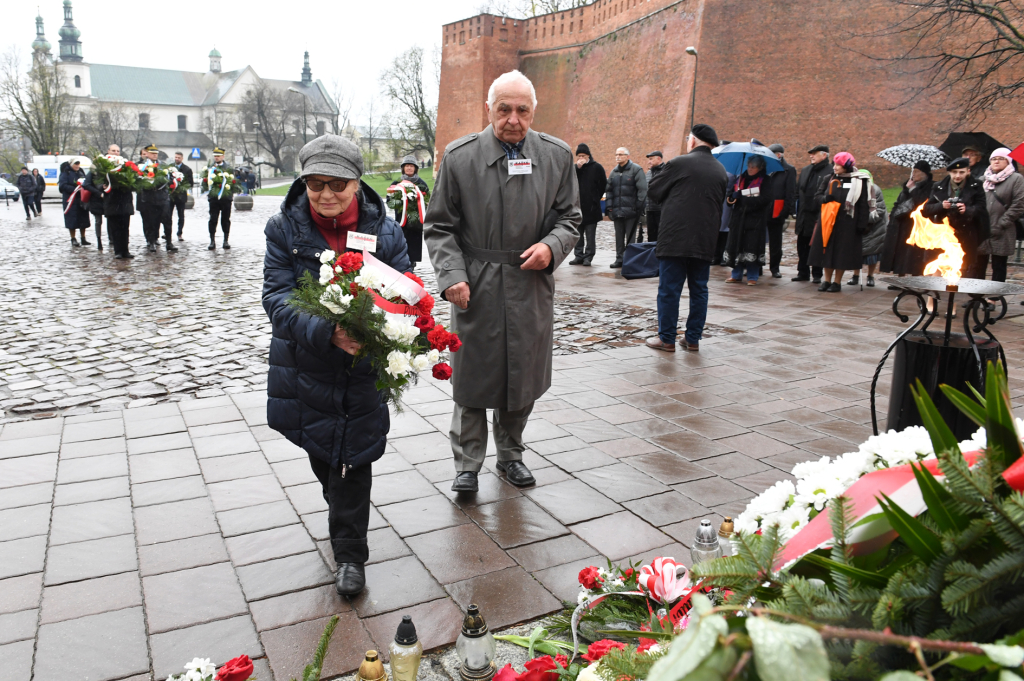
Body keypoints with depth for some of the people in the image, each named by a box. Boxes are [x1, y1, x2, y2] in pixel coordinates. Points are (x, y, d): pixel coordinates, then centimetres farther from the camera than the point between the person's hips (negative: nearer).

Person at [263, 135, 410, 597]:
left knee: (352, 459, 3)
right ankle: (345, 520, 46)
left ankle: (350, 553, 20)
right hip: (306, 366, 2)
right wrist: (327, 332, -34)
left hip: (364, 368, -1)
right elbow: (278, 298, -16)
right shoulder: (284, 229, -8)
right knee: (322, 458, 17)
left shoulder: (384, 230, -7)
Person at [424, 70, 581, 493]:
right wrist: (452, 275, -13)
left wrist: (551, 246, -12)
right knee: (472, 378, 6)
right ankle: (467, 464, 24)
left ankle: (510, 454, 36)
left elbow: (569, 218, 10)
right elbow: (440, 227, 0)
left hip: (532, 288, 3)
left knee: (524, 376, 14)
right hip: (475, 288, -2)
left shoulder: (557, 156, 3)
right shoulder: (459, 157, -3)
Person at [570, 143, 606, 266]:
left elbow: (603, 185, 5)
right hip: (577, 206, 4)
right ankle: (579, 255, 15)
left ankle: (588, 257, 3)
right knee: (578, 234, 8)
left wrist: (595, 198, 5)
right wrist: (578, 167, -12)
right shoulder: (575, 167, 10)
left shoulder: (597, 167, 1)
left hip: (591, 208, -4)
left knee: (590, 235, -1)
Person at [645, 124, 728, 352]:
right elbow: (721, 204, 17)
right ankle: (693, 339, 15)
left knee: (669, 290, 2)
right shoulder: (720, 171, 11)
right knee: (699, 290, 11)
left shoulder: (679, 164, -7)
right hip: (705, 241, 5)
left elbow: (654, 190, 2)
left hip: (675, 238, -5)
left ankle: (666, 339, 6)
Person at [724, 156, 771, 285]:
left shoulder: (765, 181, -1)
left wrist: (742, 198, -12)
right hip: (738, 219, 5)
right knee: (736, 246, 5)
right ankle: (736, 275, 16)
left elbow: (764, 199, -13)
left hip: (755, 220, -5)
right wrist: (732, 197, -12)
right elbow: (730, 194, 13)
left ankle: (752, 277, 4)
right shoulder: (741, 179, 14)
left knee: (752, 247, -6)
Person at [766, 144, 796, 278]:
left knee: (775, 243, 6)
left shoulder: (789, 170, 0)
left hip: (777, 212, -3)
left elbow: (791, 193, -4)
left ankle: (775, 268, 14)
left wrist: (787, 211, -13)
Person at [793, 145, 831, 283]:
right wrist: (798, 210, 5)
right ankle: (803, 272, 19)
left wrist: (822, 215, -18)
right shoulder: (805, 170, 13)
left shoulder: (831, 172, -8)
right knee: (802, 245, 10)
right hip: (804, 215, 6)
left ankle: (817, 274, 13)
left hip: (819, 216, -6)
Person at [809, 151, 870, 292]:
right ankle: (827, 280, 17)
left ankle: (837, 282, 12)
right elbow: (817, 197, 8)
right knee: (827, 250, 6)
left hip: (846, 223, -4)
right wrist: (825, 198, -15)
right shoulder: (829, 179, 7)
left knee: (842, 252, 1)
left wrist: (862, 224, -10)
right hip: (828, 221, 4)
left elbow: (863, 205, -5)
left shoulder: (859, 181, -4)